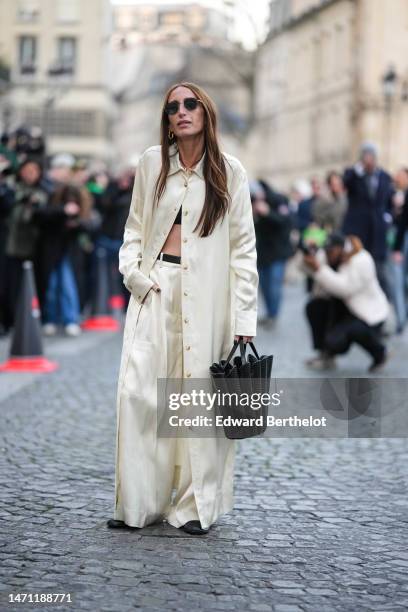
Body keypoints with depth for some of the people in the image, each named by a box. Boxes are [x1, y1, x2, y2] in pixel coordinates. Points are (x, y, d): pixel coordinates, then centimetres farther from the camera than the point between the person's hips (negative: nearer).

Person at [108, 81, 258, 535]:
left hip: (206, 295, -2)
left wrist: (244, 319, -4)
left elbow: (243, 248, 2)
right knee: (138, 391, -4)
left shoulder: (229, 172, 3)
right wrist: (133, 272, -1)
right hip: (154, 288, 2)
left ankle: (195, 505, 9)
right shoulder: (152, 162, 9)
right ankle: (138, 503, 5)